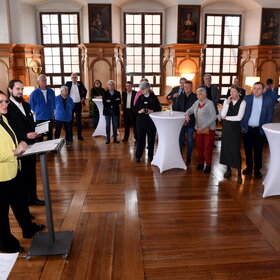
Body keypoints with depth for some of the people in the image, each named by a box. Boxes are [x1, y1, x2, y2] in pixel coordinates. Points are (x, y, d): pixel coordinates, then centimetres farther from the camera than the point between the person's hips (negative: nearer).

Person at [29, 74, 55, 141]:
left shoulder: (51, 92, 4)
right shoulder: (34, 93, -5)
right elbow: (31, 106, 5)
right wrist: (38, 112, 10)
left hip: (50, 117, 3)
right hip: (39, 118, -3)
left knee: (50, 135, 10)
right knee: (39, 136, 3)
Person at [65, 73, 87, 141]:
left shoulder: (80, 83, 3)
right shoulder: (68, 83, 0)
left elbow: (85, 90, 17)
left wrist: (83, 97, 6)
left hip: (78, 104, 1)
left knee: (79, 120, 7)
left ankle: (79, 135, 14)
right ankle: (70, 136, 8)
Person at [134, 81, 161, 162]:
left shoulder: (154, 98, 0)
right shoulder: (140, 98, 6)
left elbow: (159, 109, 1)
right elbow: (135, 108, 9)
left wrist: (152, 111, -16)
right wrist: (139, 111, -12)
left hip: (151, 121, -1)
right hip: (141, 121, 1)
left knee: (151, 139, 7)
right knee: (140, 138, 0)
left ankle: (150, 155, 21)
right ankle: (138, 156, 9)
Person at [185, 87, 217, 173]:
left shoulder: (209, 103, -10)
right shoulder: (197, 102, 7)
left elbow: (214, 117, -14)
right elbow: (190, 110, 19)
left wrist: (203, 126, -18)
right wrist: (187, 114, -7)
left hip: (208, 129, -5)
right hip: (198, 129, 5)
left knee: (207, 148, 1)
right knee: (199, 147, 10)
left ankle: (208, 166, 14)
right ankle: (201, 163, 26)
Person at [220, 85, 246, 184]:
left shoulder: (242, 102, -7)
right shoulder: (226, 100, 3)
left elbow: (239, 117, -15)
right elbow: (222, 115, -7)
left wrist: (226, 118, -7)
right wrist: (228, 103, -14)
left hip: (236, 128, -4)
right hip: (226, 127, 4)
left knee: (236, 149, -4)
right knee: (226, 147, 9)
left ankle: (239, 173, 6)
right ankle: (228, 169, 25)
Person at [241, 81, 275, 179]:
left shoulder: (269, 100, -5)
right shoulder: (246, 98, -2)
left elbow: (269, 116, -1)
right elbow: (242, 113, 2)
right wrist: (242, 126, -2)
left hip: (259, 130, -1)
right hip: (247, 129, 2)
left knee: (258, 151, 7)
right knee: (247, 150, 13)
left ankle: (257, 170, 23)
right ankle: (249, 167, 31)